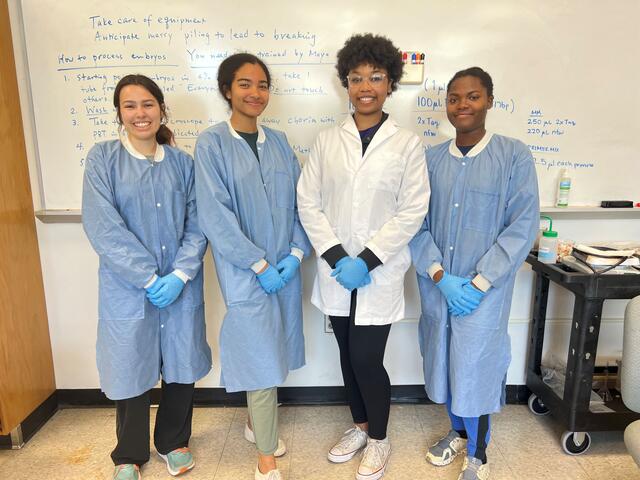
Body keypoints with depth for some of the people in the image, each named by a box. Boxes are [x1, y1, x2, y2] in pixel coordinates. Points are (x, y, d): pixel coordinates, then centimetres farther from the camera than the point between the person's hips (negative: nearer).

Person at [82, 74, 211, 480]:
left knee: (181, 367, 12)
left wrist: (179, 275, -13)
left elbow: (197, 226, 0)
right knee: (131, 370, 11)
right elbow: (103, 227, -12)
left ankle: (174, 441, 38)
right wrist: (148, 278, -15)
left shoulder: (183, 163, 4)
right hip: (127, 288, -2)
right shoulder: (103, 158, -3)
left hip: (181, 287, 2)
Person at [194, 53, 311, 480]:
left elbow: (298, 202, 6)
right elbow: (216, 214, -13)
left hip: (285, 267, 5)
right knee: (262, 358, -1)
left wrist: (296, 253, -6)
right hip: (245, 270, -5)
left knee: (272, 352, 16)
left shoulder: (278, 141, 8)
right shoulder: (212, 143, -6)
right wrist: (259, 264, -14)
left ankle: (256, 423, 41)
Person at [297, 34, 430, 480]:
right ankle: (359, 426, 40)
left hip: (381, 273, -3)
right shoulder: (327, 141, 4)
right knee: (348, 355, 15)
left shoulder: (408, 143, -2)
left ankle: (379, 438, 29)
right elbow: (308, 203, 0)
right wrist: (336, 256, -10)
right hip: (336, 271, 3)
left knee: (367, 359, 1)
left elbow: (412, 212, -6)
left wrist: (367, 260, -14)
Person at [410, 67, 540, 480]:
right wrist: (440, 277, -12)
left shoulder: (514, 155, -6)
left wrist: (478, 283, -14)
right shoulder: (431, 159, 2)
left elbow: (523, 226, -10)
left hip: (484, 290, -3)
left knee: (475, 368, 5)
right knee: (445, 362, 16)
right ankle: (458, 431, 42)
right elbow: (417, 224, 0)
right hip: (436, 287, 3)